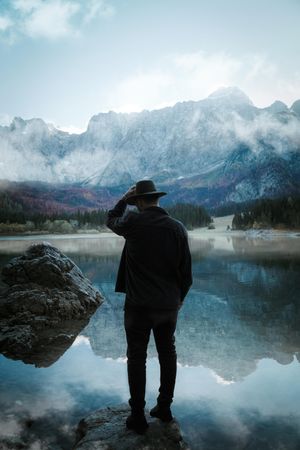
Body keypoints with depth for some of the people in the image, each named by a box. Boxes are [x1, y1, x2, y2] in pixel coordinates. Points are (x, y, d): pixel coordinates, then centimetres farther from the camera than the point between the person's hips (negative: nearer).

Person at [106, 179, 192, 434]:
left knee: (137, 358, 10)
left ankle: (138, 417, 20)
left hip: (139, 305, -3)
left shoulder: (133, 222, -12)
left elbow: (111, 221, 12)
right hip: (169, 304, 3)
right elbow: (186, 270, 1)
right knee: (168, 354, 18)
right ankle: (164, 408, 31)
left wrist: (124, 199, 14)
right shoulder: (177, 227, -4)